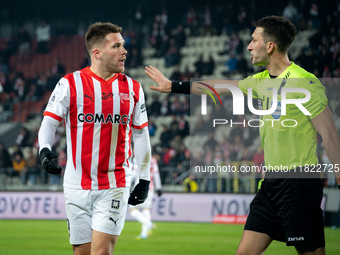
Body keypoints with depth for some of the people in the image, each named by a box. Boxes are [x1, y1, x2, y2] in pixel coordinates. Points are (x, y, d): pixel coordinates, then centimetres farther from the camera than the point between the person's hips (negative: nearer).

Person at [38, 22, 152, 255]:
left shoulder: (133, 89, 6)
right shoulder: (70, 84, -1)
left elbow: (141, 136, 13)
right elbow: (50, 122, -1)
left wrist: (144, 179, 11)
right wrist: (44, 150, -22)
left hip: (115, 186, 0)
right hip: (77, 186, 0)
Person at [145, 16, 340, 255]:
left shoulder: (304, 82, -11)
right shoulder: (263, 81, 14)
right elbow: (221, 86, 28)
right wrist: (172, 86, 34)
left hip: (298, 181, -8)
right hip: (272, 182, 8)